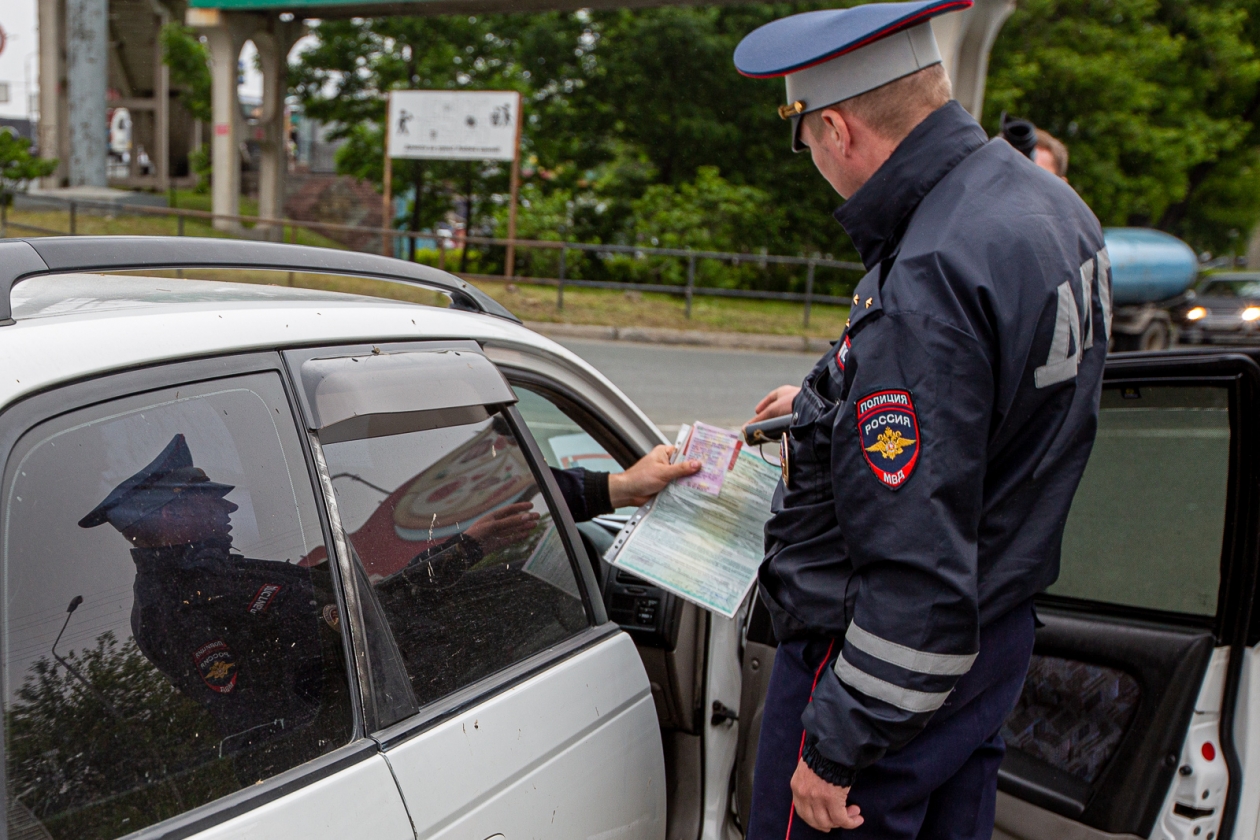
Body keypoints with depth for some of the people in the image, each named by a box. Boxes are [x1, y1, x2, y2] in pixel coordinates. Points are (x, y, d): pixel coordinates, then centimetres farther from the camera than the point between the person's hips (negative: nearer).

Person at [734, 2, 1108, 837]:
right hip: (999, 626, 10)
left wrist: (837, 749, -21)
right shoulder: (1051, 205, 2)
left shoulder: (925, 286, -30)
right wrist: (827, 407, 28)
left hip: (887, 655, -10)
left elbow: (920, 573, -30)